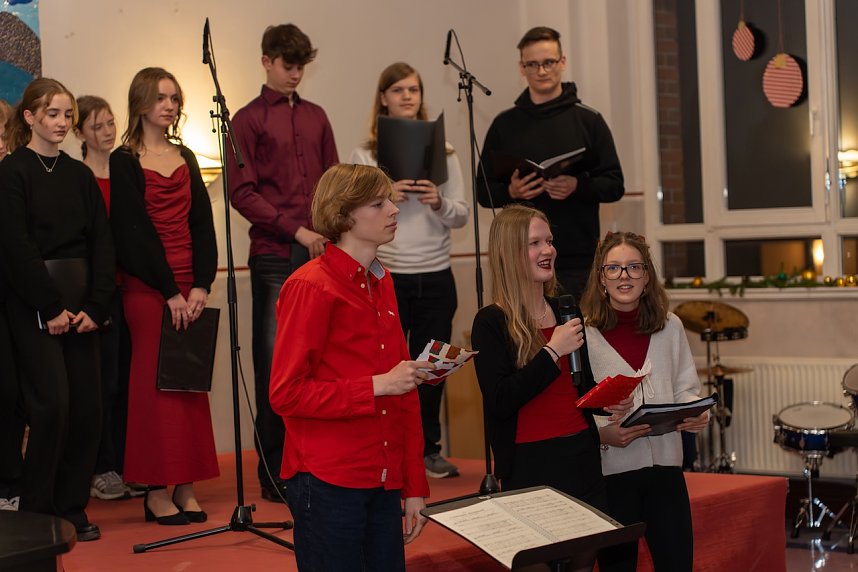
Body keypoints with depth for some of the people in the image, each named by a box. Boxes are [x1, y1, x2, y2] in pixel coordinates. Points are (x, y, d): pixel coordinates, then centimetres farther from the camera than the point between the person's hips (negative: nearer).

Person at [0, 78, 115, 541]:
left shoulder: (80, 175, 12)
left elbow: (101, 243, 8)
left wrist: (94, 307, -4)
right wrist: (51, 308, -14)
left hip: (79, 303, 5)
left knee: (87, 403, 2)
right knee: (51, 402, -10)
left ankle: (72, 507, 13)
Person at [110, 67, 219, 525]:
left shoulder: (185, 158, 14)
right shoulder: (124, 162, -1)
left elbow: (203, 225, 8)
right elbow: (133, 232, -8)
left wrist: (201, 286, -4)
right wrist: (170, 291, -12)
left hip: (191, 285, 5)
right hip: (146, 287, -5)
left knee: (191, 383, 4)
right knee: (155, 383, -2)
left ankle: (185, 487, 10)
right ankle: (156, 491, 4)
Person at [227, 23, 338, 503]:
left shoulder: (316, 116, 17)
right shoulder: (249, 120, 3)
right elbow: (241, 193, -5)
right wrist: (296, 230, -12)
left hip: (320, 254, 4)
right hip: (274, 257, -4)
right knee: (275, 361, -2)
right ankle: (275, 473, 5)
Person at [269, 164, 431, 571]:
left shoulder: (381, 284, 11)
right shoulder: (311, 286, -11)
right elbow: (286, 394, -14)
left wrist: (414, 487, 12)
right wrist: (377, 386, -19)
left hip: (384, 483, 7)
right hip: (329, 484, -7)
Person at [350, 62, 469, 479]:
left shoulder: (442, 151, 8)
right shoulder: (364, 155, 2)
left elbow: (462, 215, 6)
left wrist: (439, 202, -14)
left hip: (435, 277, 2)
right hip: (385, 276, -2)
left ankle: (429, 448, 24)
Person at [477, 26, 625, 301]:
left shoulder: (589, 120, 5)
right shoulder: (504, 124, 10)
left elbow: (615, 185, 3)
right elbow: (484, 191, 11)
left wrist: (578, 186, -16)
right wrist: (510, 192, -11)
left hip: (578, 260, -1)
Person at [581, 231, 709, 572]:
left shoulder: (670, 327, 6)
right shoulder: (582, 333, -8)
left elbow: (685, 390, 13)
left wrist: (695, 414, -8)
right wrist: (602, 433, -24)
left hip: (665, 462, 4)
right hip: (611, 467, -3)